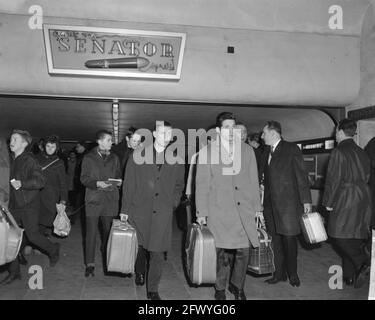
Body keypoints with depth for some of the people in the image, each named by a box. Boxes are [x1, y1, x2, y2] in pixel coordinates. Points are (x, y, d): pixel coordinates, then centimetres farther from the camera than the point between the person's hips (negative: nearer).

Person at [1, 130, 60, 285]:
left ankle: (53, 249, 27)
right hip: (14, 205, 7)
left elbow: (40, 181, -20)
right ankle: (14, 271, 16)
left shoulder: (29, 160, -12)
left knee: (32, 235, -2)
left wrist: (21, 183, -23)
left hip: (29, 205, -7)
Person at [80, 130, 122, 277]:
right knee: (91, 232, -4)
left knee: (108, 231, 9)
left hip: (110, 199, 3)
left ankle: (107, 260, 23)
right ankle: (90, 264, 4)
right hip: (93, 199, -3)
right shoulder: (89, 158, 4)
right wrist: (97, 183, -16)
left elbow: (118, 176, 18)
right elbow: (83, 178, -1)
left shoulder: (114, 158, 13)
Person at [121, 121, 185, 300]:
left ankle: (153, 290, 13)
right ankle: (139, 273, 44)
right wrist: (125, 210, -2)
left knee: (157, 253, -2)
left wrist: (173, 203, 4)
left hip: (162, 212, 0)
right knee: (140, 247, 14)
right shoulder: (138, 155, 1)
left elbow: (179, 184, 16)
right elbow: (128, 183, 1)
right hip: (140, 209, 0)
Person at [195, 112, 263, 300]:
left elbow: (253, 181, 12)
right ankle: (220, 289, 25)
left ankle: (237, 286, 28)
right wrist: (201, 212, -2)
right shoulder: (206, 152, 2)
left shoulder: (247, 150, 10)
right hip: (218, 211, -2)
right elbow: (201, 184, 1)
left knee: (244, 250, 3)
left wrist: (257, 207, 9)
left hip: (244, 209, 3)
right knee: (222, 252, 3)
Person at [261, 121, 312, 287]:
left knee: (289, 239, 0)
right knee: (276, 239, 10)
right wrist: (264, 201, 10)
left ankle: (292, 274, 16)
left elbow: (301, 175, -6)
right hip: (271, 203, 6)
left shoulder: (291, 149, -3)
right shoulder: (267, 152, 15)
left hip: (288, 201, -6)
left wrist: (306, 200, -10)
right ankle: (279, 273, 20)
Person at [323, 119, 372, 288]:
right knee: (354, 236, 12)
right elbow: (366, 177, 16)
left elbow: (334, 179, -13)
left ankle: (363, 264, -17)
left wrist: (328, 202, -5)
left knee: (339, 236, -2)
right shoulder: (362, 153, 13)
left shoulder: (338, 152, -10)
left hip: (345, 200, -8)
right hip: (364, 199, 8)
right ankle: (350, 275, 19)